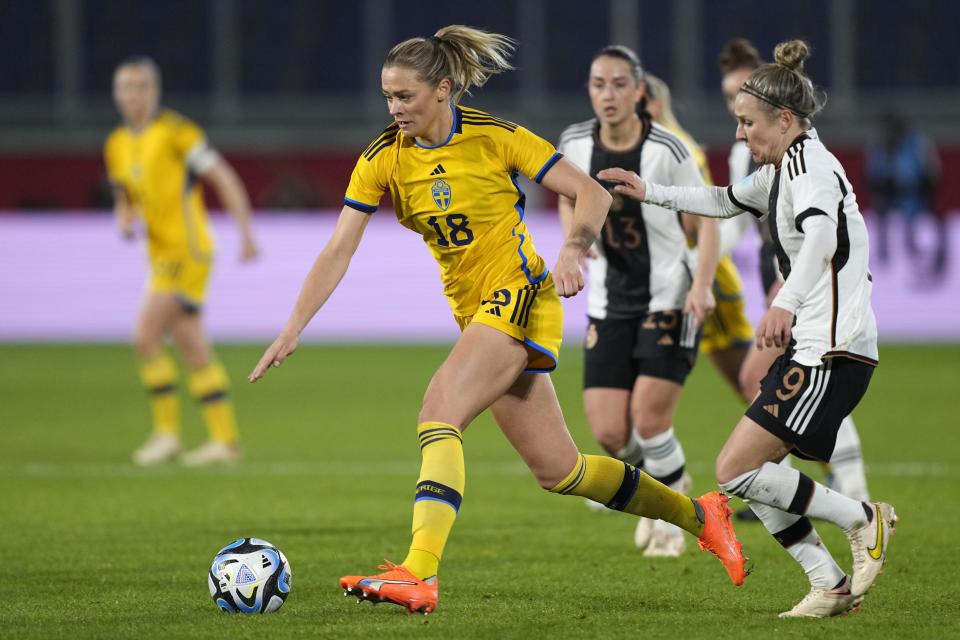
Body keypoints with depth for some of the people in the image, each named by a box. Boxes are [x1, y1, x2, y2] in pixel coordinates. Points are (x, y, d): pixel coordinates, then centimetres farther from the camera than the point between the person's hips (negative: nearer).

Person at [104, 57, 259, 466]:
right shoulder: (116, 146, 12)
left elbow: (223, 178, -9)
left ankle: (167, 431, -6)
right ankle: (224, 439, 11)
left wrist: (247, 233, -11)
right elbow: (124, 200, 23)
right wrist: (125, 222, -2)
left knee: (146, 337, -14)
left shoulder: (175, 131, -10)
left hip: (187, 250, -8)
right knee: (193, 349, 8)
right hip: (161, 255, 8)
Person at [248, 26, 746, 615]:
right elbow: (339, 251, -2)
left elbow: (592, 194, -8)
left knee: (439, 410, -27)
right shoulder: (382, 160, 1)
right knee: (556, 470, 7)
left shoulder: (495, 138, -11)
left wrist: (572, 251, -26)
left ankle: (419, 573, -38)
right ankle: (699, 515, 26)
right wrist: (292, 332, -11)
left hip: (520, 296, -6)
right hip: (475, 313, 6)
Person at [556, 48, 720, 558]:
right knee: (610, 434, -4)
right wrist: (574, 235, -3)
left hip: (670, 298, -4)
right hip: (610, 301, 4)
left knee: (648, 420, -12)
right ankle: (661, 481, 30)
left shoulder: (666, 150, -14)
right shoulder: (575, 144, -3)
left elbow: (704, 221, -6)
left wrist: (702, 285, -20)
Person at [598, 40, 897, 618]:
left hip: (835, 353, -10)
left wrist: (787, 303, -49)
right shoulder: (781, 171, 17)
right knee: (750, 474, 8)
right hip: (811, 348, 10)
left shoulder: (809, 163, -14)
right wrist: (651, 193, 33)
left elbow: (821, 233, -34)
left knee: (736, 470, -13)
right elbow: (727, 201, 38)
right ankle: (833, 586, 10)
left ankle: (865, 520, -2)